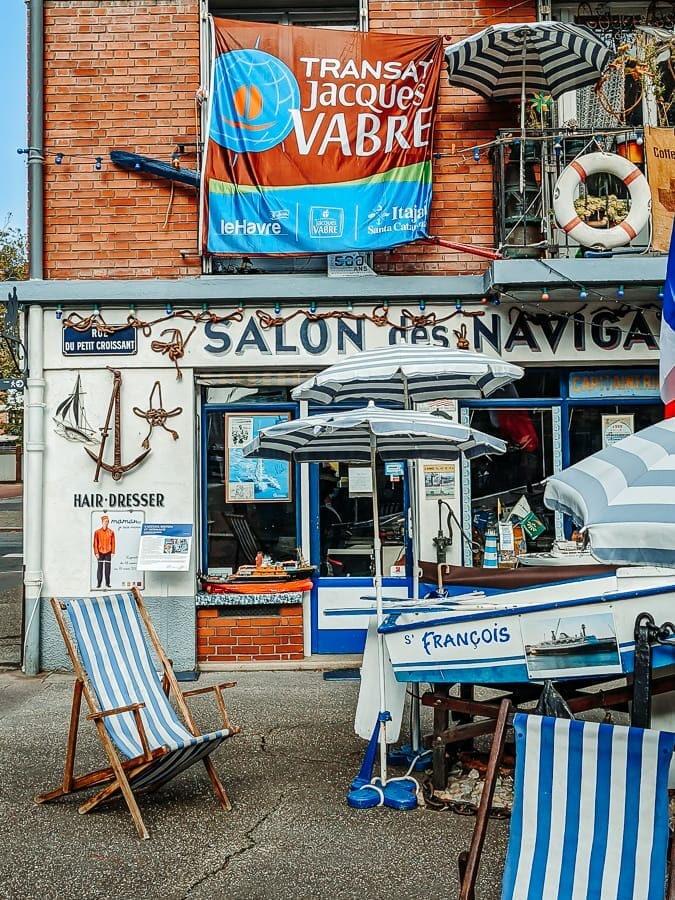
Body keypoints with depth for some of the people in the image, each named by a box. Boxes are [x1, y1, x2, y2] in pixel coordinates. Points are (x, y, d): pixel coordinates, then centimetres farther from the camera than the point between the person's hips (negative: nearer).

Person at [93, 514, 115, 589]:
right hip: (100, 553, -1)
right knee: (100, 568, 1)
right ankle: (99, 583, 6)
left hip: (108, 553, 1)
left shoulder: (111, 532, 5)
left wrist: (113, 552, -2)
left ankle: (107, 583, 8)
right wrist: (96, 553, -5)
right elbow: (95, 543, 1)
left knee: (107, 568, 2)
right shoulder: (97, 532, 2)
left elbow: (113, 543, 5)